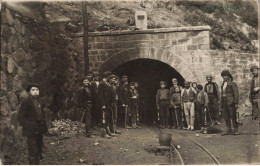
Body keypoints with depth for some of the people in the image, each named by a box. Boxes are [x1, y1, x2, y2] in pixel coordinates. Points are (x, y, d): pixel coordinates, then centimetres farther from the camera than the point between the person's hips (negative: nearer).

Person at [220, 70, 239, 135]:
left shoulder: (232, 84, -5)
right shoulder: (223, 84, 15)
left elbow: (236, 94, -9)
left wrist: (236, 103, -14)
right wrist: (221, 103, 12)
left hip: (231, 102, -7)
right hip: (224, 102, 7)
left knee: (233, 116, -5)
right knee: (226, 116, 5)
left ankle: (236, 130, 2)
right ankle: (229, 130, 10)